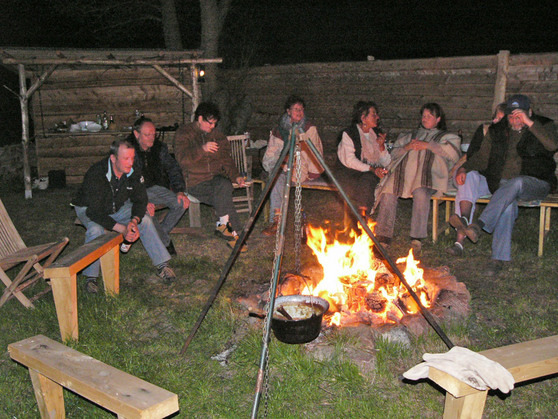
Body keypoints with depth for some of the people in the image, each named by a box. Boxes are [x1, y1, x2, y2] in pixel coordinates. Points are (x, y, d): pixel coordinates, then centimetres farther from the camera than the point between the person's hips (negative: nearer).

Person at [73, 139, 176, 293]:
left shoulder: (133, 173, -18)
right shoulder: (96, 174, -34)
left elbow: (140, 200, -8)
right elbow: (94, 211, -36)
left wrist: (134, 220, -30)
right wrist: (122, 229, -44)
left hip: (118, 208, 4)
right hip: (89, 209, -4)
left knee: (145, 219, -17)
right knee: (95, 229, -35)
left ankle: (162, 265, -9)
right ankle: (90, 277, -20)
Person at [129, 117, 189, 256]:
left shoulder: (159, 147, 2)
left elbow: (173, 168, 6)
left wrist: (180, 191, -10)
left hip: (153, 187, 5)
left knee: (181, 203, -17)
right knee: (147, 211, -35)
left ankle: (161, 233, 2)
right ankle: (165, 242, -9)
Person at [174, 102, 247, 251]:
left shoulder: (217, 135, 19)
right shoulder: (184, 133, 3)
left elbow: (226, 160, 19)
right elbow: (182, 158, -14)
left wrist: (236, 176, 0)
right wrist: (202, 149, -29)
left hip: (216, 178, 4)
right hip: (195, 182, -3)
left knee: (224, 185, -34)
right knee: (224, 196, -30)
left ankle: (223, 225, -29)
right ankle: (232, 233, -25)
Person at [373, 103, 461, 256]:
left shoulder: (446, 136, 26)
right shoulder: (410, 136, 38)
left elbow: (453, 152, 3)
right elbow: (394, 153, 27)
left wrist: (428, 145, 0)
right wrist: (406, 148, 6)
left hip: (427, 173, -4)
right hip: (403, 171, 4)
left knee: (420, 192, -38)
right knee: (388, 192, -26)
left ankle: (416, 239, -40)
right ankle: (384, 236, -26)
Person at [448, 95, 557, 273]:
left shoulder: (543, 126, 6)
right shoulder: (497, 130, 15)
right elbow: (482, 156, 11)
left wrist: (529, 123, -17)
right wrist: (464, 168, -8)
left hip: (533, 184, -3)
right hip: (500, 184, 3)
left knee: (514, 183, -38)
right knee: (508, 203, -31)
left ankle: (479, 225, -49)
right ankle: (501, 257, -38)